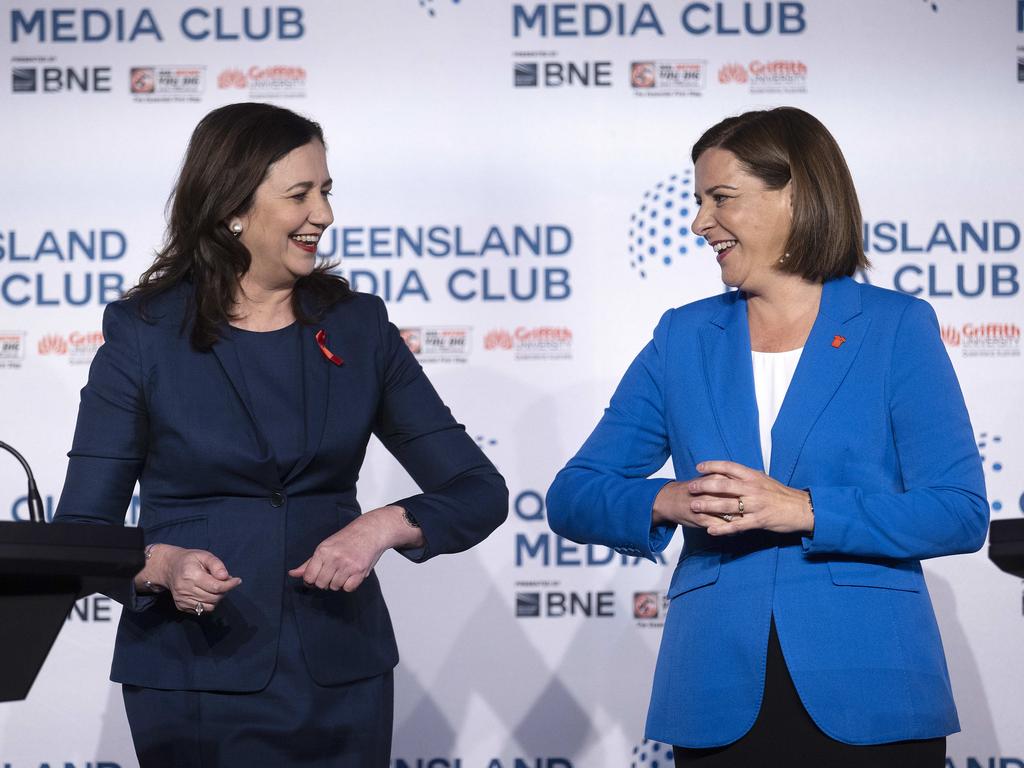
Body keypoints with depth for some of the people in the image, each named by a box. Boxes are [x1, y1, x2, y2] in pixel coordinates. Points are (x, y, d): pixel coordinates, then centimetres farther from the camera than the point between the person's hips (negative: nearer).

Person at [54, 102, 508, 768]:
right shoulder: (143, 336, -4)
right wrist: (162, 565, -24)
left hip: (342, 679, 3)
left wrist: (383, 526, -18)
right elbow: (82, 532, -4)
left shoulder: (358, 328, 3)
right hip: (195, 681, -2)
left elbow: (481, 493, 1)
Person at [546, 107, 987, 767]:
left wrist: (803, 510, -17)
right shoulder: (684, 338, 11)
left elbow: (961, 512, -6)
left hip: (868, 700, -2)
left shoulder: (898, 328, 2)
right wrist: (670, 503, -13)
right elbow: (573, 498, 8)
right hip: (719, 703, 2)